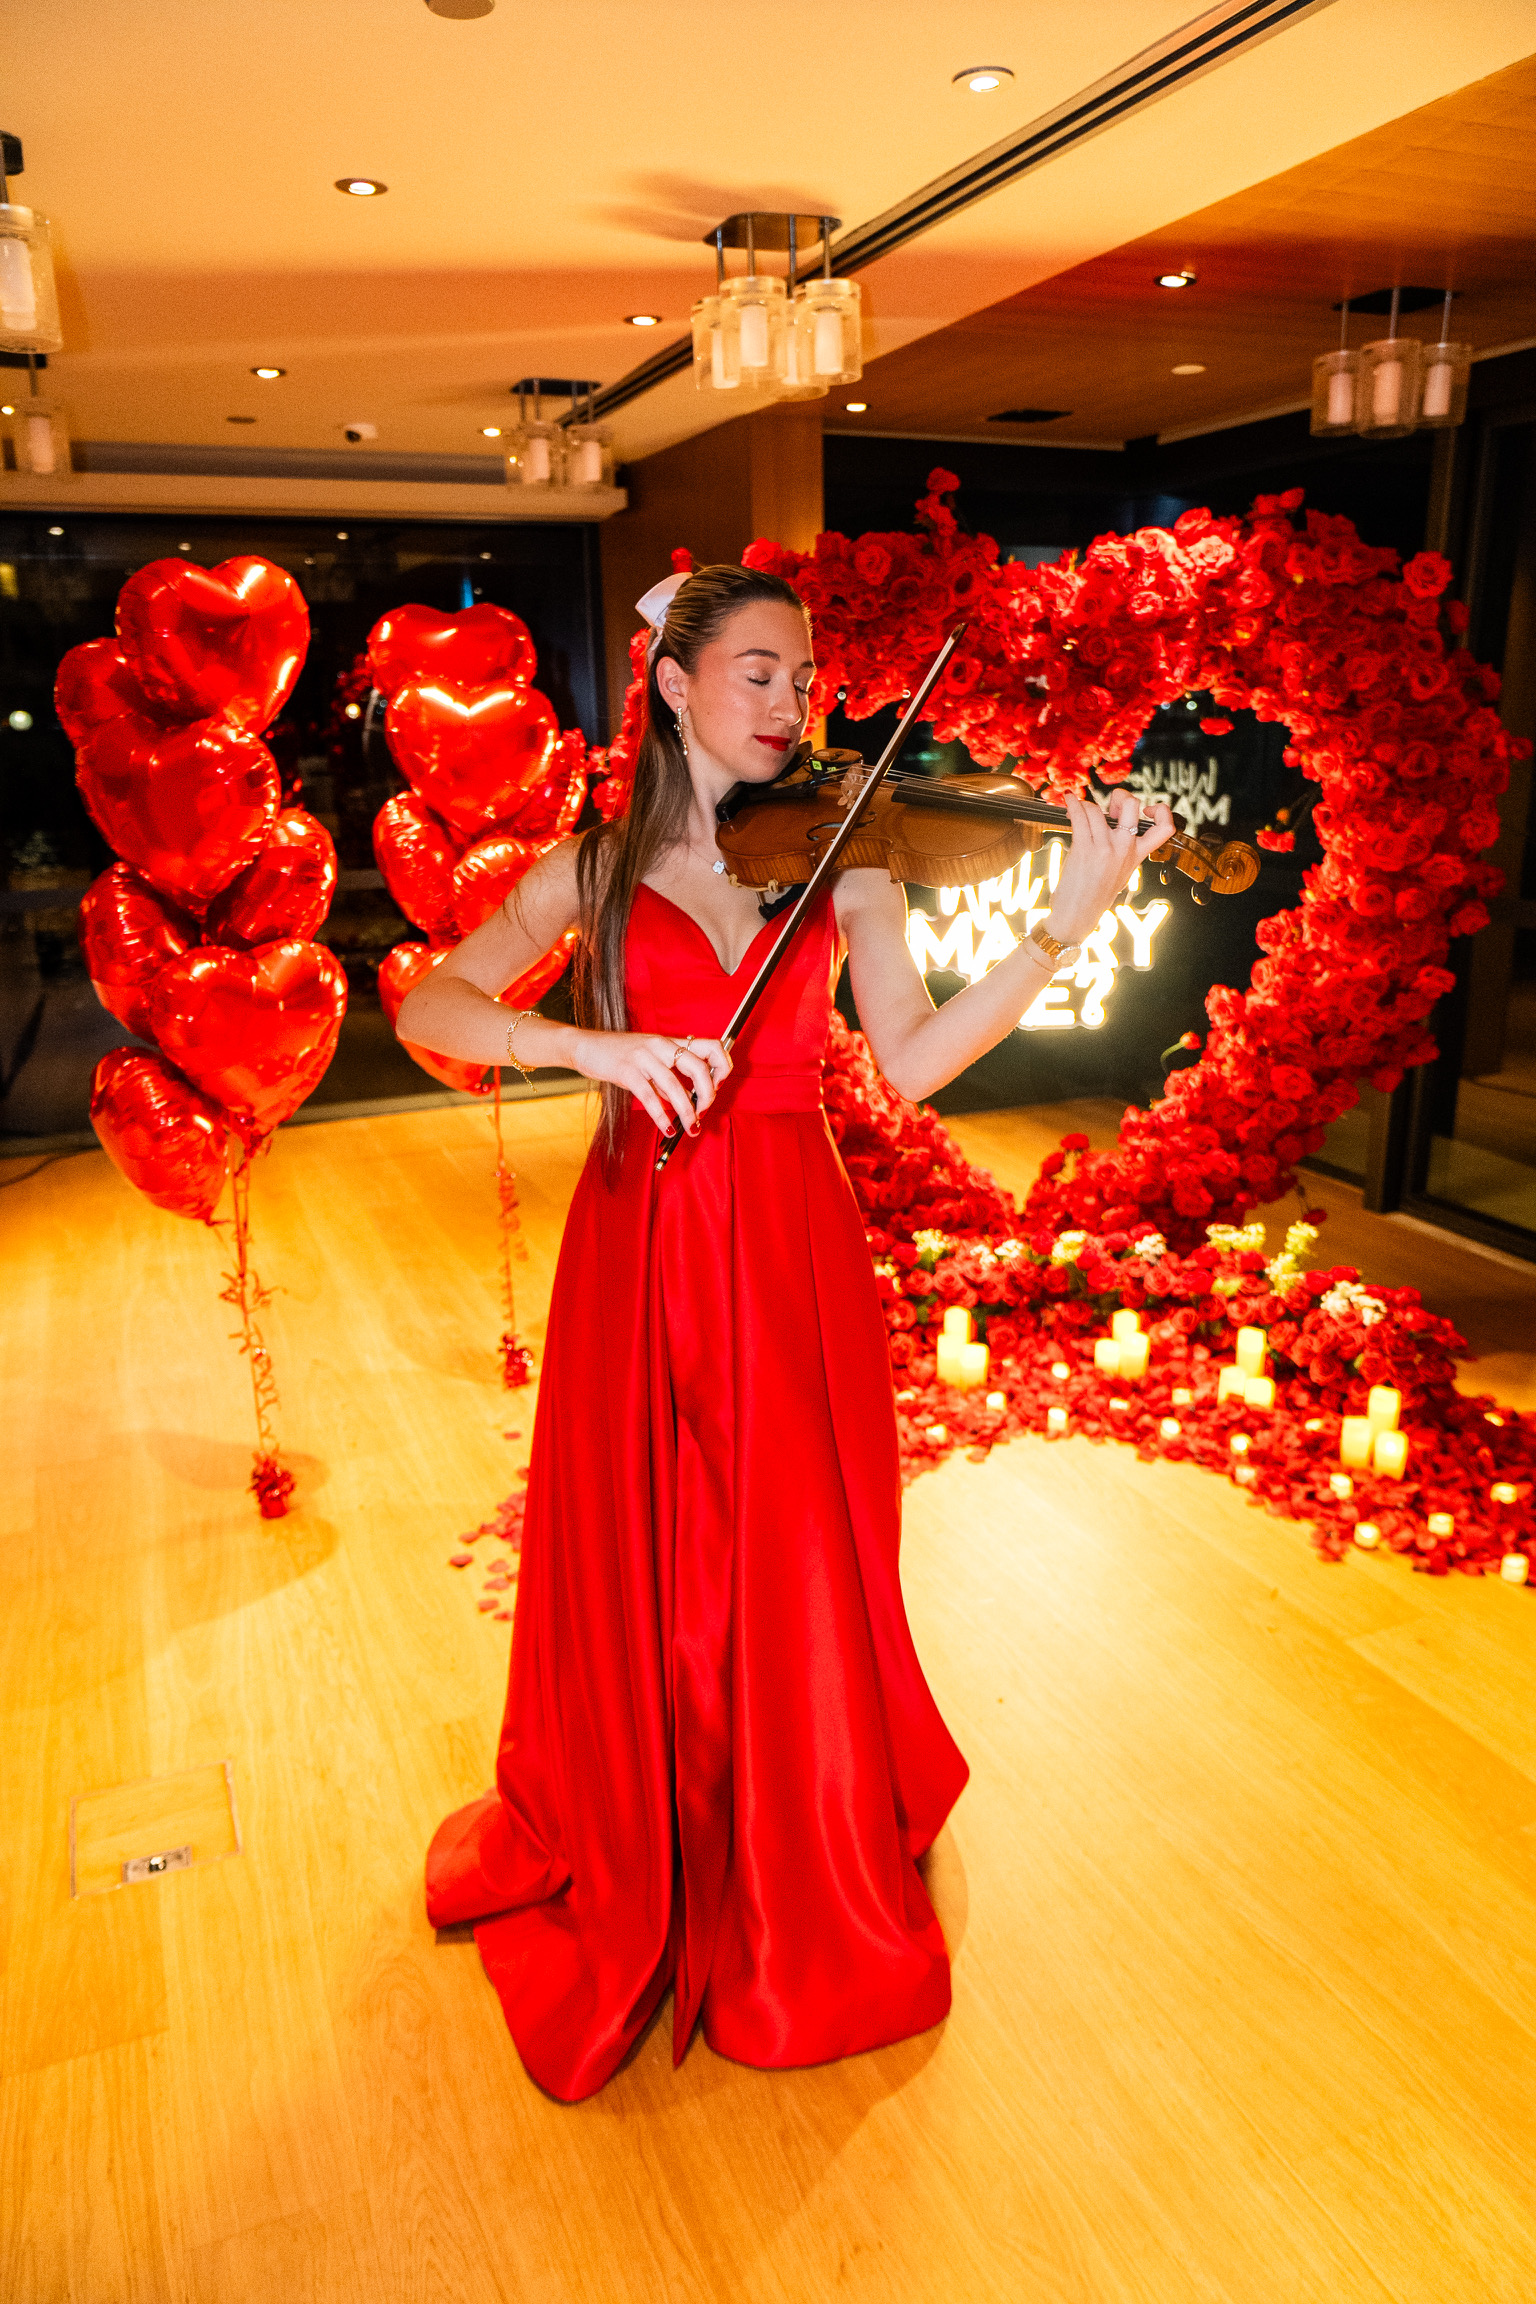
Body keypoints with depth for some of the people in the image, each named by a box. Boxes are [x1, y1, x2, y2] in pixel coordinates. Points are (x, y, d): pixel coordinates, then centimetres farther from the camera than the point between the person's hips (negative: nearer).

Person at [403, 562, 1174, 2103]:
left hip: (790, 1249, 0)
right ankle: (626, 1860, 40)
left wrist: (1067, 925, -20)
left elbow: (912, 1063, -9)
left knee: (794, 1574, 8)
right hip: (640, 1251, 0)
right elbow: (426, 1009, -7)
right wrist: (593, 1044, -24)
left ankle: (803, 1902, 33)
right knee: (636, 1575, 11)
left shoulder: (841, 859, 3)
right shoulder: (596, 870, 3)